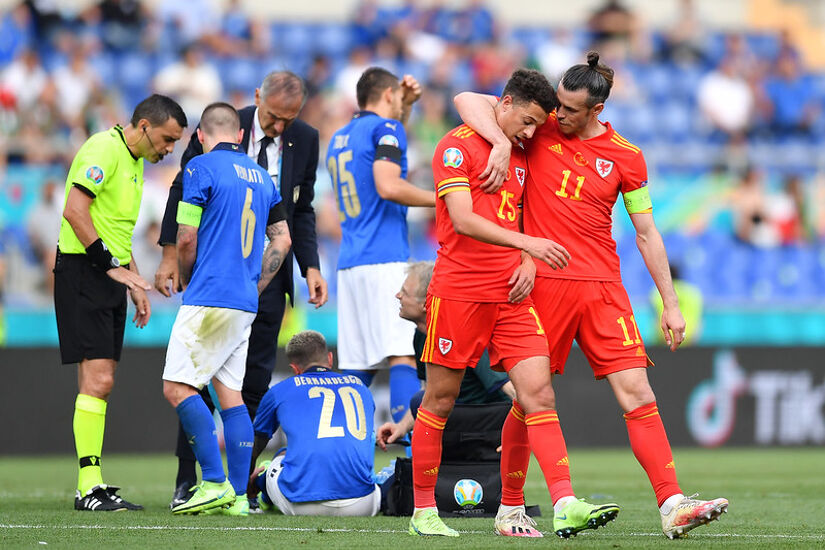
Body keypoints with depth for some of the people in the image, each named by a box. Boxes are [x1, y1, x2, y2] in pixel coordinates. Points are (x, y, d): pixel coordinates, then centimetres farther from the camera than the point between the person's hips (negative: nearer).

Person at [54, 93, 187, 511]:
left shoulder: (134, 161, 19)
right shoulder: (104, 150, -12)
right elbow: (74, 210, -21)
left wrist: (134, 282, 21)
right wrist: (112, 264, -21)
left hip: (108, 277, 10)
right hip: (82, 270, -10)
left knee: (98, 382, 8)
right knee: (97, 379, -14)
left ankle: (92, 486, 9)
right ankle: (89, 487, -14)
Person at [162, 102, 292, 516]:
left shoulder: (201, 168, -6)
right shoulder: (261, 176, 16)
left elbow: (187, 238, -10)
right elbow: (282, 239, 17)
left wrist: (185, 280, 7)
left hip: (210, 298, -8)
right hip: (246, 303, 8)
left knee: (177, 387, -6)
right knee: (230, 392, 9)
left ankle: (214, 483, -14)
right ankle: (238, 495, 4)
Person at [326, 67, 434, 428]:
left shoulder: (341, 138, 23)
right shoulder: (385, 128, -2)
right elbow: (388, 186, -17)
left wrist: (406, 106, 36)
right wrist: (442, 199, -8)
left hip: (349, 263, 8)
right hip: (384, 260, -8)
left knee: (358, 367, 9)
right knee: (402, 355, -15)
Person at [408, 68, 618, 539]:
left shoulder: (522, 157, 16)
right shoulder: (457, 147, -6)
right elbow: (463, 220, -18)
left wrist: (529, 264, 5)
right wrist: (526, 243, -27)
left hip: (511, 293, 6)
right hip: (458, 289, -6)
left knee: (539, 394, -8)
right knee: (440, 400, 2)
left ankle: (565, 505, -16)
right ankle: (423, 510, 12)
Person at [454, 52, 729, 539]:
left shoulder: (626, 157, 5)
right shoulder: (541, 128, 4)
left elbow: (647, 233, 11)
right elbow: (467, 101, 1)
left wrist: (670, 303, 9)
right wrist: (503, 143, -16)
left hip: (603, 288, 1)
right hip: (543, 284, -1)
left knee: (638, 394, -8)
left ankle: (673, 506, -13)